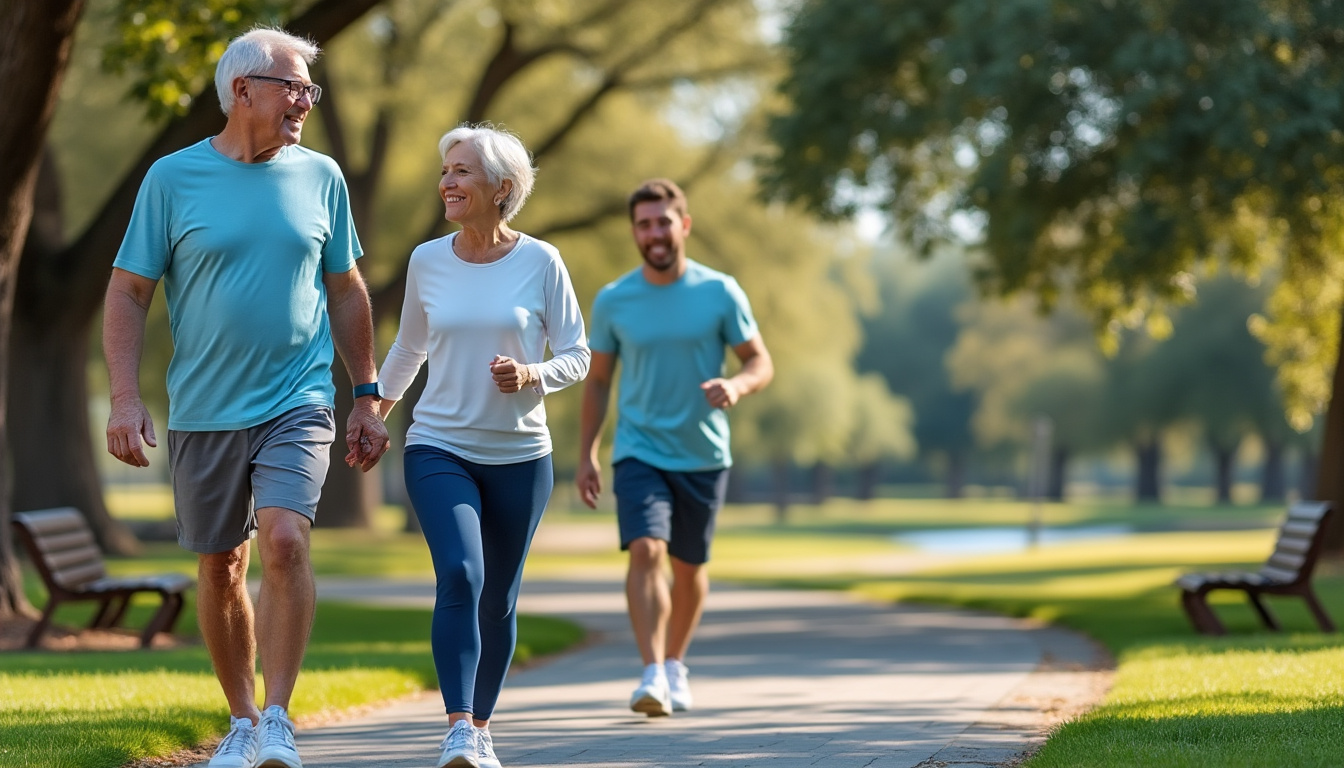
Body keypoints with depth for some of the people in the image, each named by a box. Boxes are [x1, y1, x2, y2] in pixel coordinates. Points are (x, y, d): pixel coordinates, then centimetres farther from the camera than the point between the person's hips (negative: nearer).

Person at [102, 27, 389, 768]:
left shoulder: (320, 177, 5)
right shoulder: (173, 178, -2)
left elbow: (345, 292, 14)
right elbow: (127, 295, 0)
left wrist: (366, 399, 13)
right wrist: (125, 398, -11)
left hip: (298, 403, 0)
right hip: (204, 412, 0)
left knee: (284, 541, -20)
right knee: (220, 568, 9)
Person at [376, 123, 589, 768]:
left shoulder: (541, 262, -4)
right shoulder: (426, 262, 2)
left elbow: (576, 356, 0)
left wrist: (531, 376, -19)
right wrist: (376, 409, 25)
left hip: (520, 455, 0)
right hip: (438, 449, 0)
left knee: (499, 600, 8)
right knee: (459, 575, -21)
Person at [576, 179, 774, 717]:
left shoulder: (720, 292, -5)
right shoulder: (612, 301, -1)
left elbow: (761, 362, 0)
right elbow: (598, 380, 8)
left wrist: (737, 385, -23)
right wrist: (586, 455, 5)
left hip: (703, 455, 1)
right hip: (639, 452, -1)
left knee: (688, 567, 13)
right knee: (646, 551, -20)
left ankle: (675, 664, 34)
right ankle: (652, 676, -24)